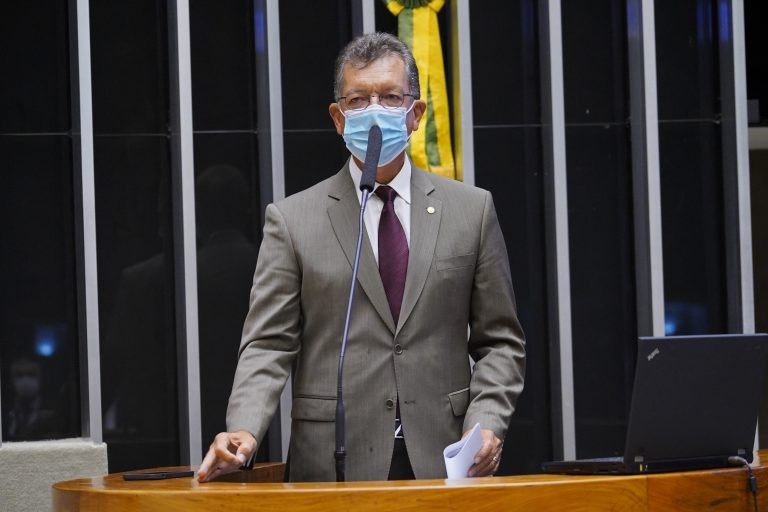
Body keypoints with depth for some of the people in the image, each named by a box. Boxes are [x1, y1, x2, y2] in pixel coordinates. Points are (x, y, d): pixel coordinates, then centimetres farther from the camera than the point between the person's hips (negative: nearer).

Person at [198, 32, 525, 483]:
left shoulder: (472, 210, 9)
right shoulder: (293, 221, 5)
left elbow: (499, 341, 9)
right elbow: (268, 346, -1)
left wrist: (486, 423, -7)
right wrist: (244, 432, -18)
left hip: (444, 462, 1)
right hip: (335, 466, -1)